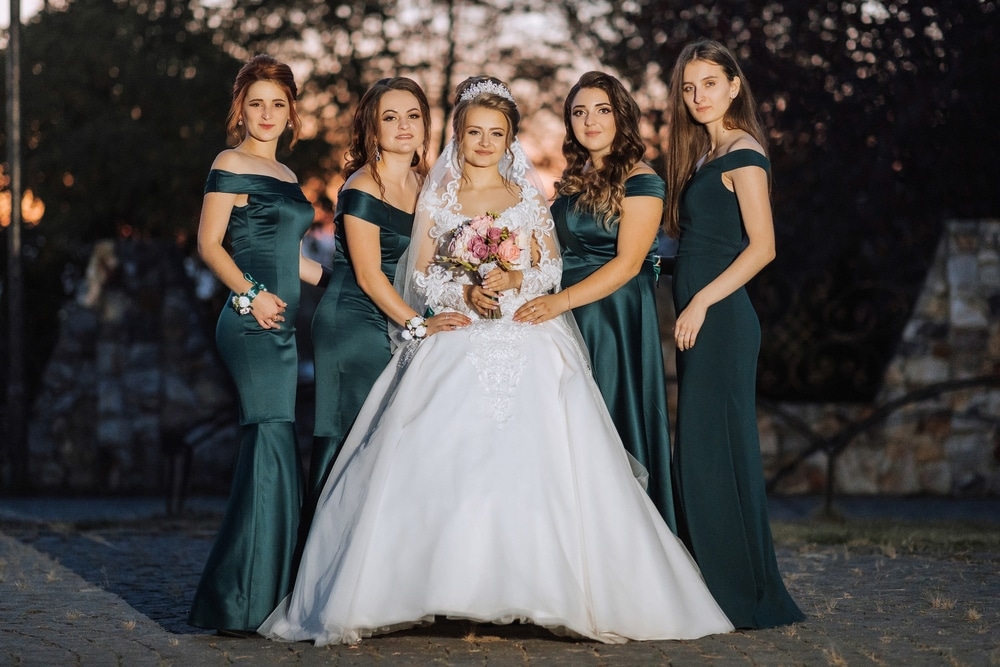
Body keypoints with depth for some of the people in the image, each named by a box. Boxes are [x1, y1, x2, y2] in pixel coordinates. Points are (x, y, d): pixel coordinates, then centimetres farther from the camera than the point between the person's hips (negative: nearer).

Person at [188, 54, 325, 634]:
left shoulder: (285, 175, 21)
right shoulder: (232, 166, -2)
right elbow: (210, 243, -7)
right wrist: (250, 294, -17)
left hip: (279, 327, 8)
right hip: (251, 325, -8)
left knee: (270, 459, 7)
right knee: (273, 453, -14)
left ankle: (260, 598, 12)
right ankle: (245, 604, -10)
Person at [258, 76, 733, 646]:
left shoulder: (529, 196, 11)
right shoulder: (437, 197, 10)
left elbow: (553, 267, 7)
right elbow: (421, 273, 6)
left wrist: (516, 280, -11)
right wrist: (464, 291, -11)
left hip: (526, 343, 0)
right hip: (456, 340, 0)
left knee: (527, 458, -13)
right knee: (446, 460, -14)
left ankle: (530, 586, -10)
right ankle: (449, 583, -13)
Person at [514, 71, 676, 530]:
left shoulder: (639, 183, -8)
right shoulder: (572, 182, 15)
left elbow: (627, 263, -17)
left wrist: (562, 301, -25)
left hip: (616, 318, -7)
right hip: (566, 318, 7)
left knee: (610, 425, -5)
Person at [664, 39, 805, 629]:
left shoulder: (743, 155, -9)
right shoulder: (705, 155, 18)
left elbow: (762, 247, -17)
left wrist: (700, 303, -18)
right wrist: (691, 308, 10)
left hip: (722, 318, -9)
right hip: (700, 320, 9)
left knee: (715, 450, -7)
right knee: (699, 452, 9)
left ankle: (744, 594, -2)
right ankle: (715, 588, 13)